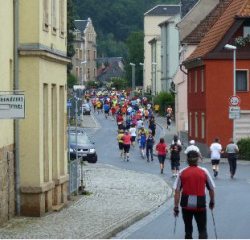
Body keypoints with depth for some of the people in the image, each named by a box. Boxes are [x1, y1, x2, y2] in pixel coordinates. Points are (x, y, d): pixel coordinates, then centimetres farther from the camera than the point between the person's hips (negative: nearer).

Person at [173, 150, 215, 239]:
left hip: (186, 204, 1)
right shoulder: (204, 172, -2)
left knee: (188, 229, 17)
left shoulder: (182, 172, -1)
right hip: (200, 204, -1)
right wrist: (212, 202, 19)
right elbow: (211, 189, 3)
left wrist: (176, 207, 0)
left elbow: (177, 191, -4)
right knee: (202, 229, 6)